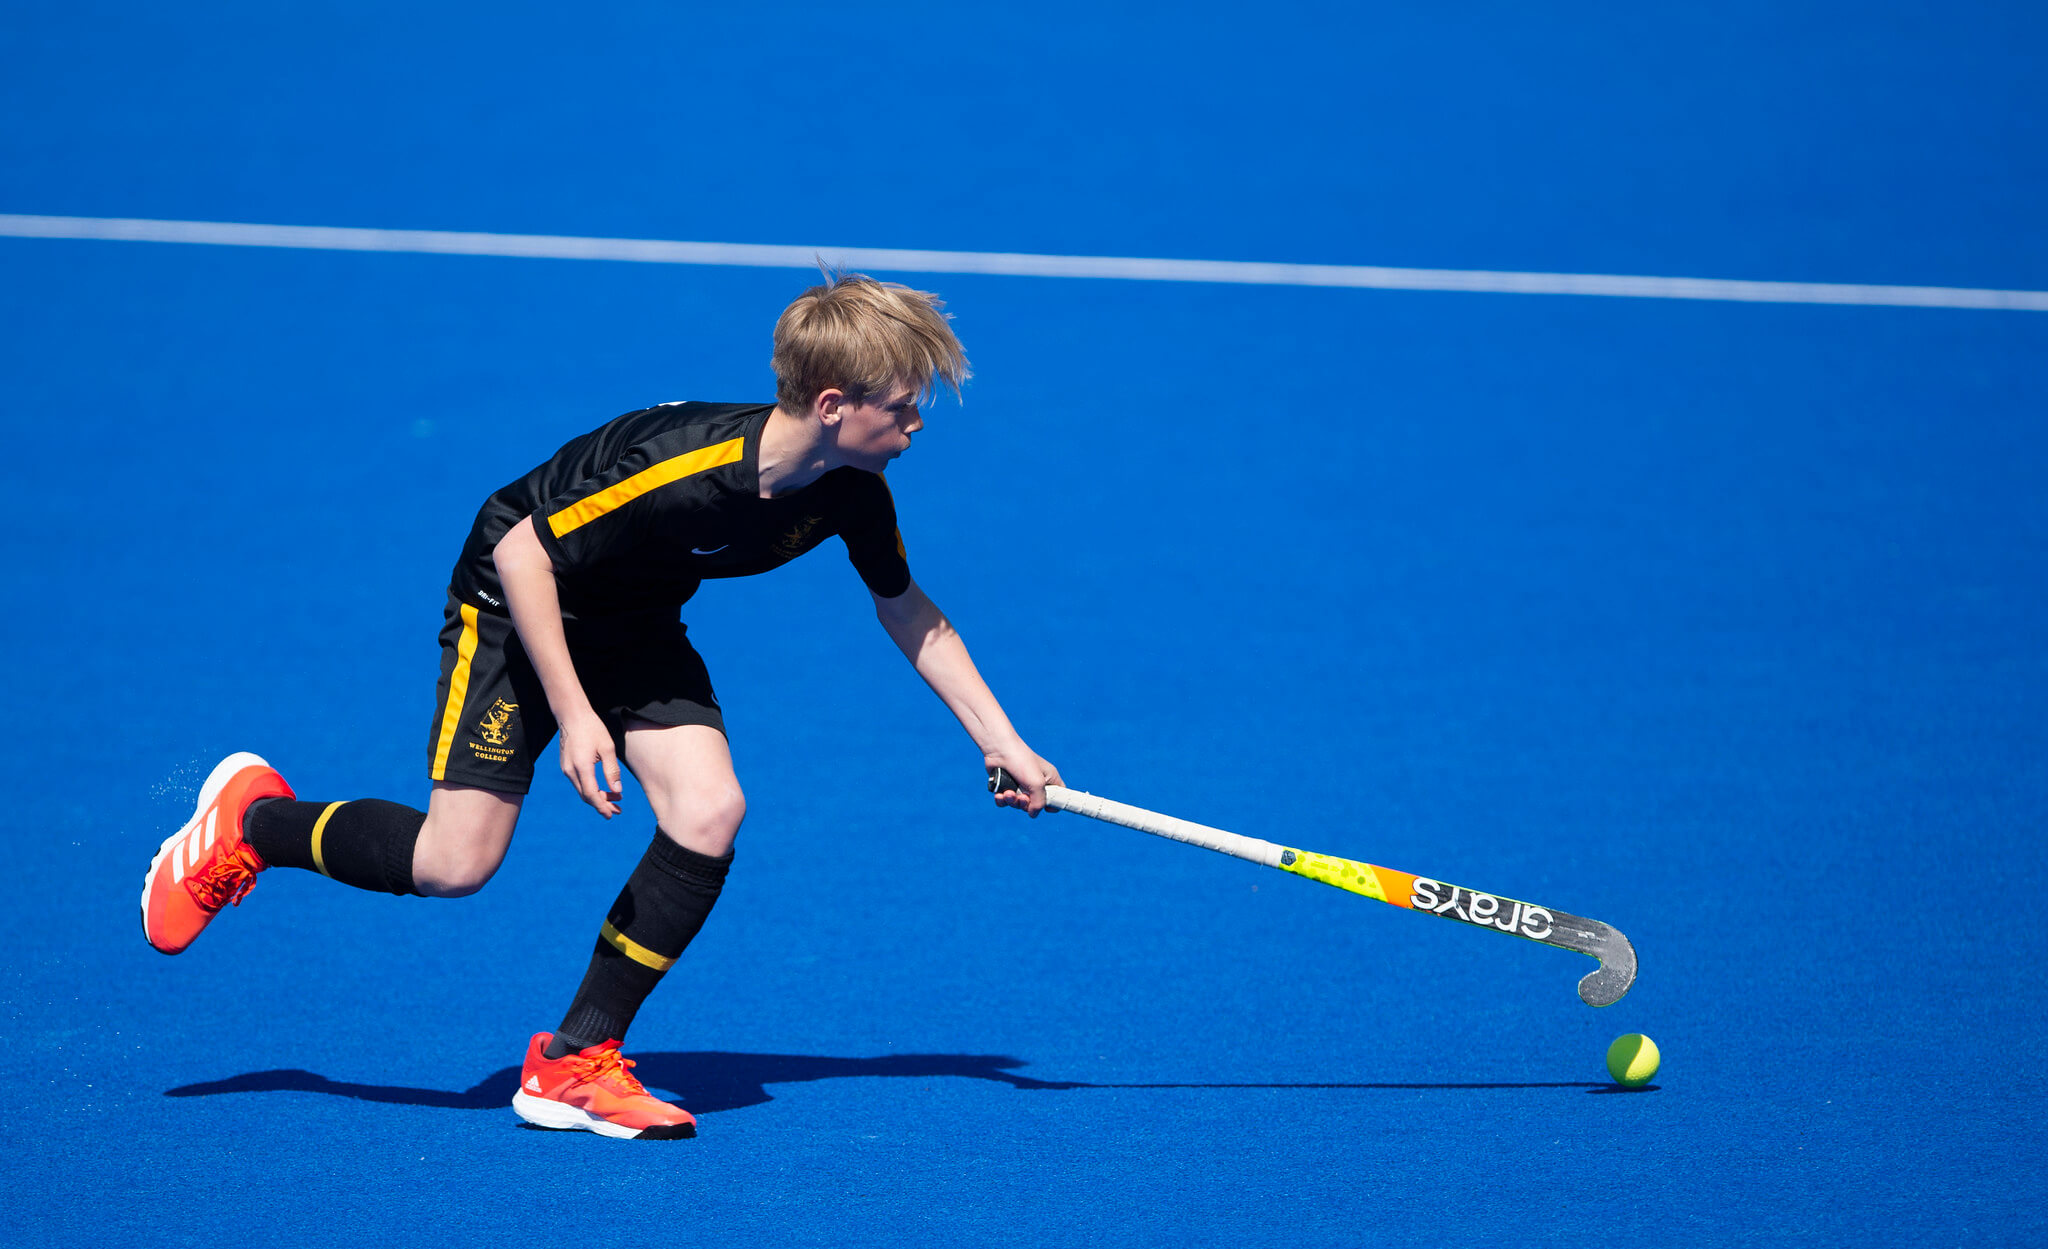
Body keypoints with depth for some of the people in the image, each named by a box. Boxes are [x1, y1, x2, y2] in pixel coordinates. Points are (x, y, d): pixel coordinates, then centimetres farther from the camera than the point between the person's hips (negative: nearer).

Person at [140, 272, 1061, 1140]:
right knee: (455, 863, -13)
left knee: (709, 813, -15)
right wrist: (574, 715, -31)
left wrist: (1000, 740, 2)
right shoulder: (679, 468, -36)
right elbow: (522, 550, -28)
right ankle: (250, 824, 15)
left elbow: (907, 611, 5)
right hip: (516, 603, -7)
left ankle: (576, 1060, -4)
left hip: (636, 625, 7)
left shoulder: (852, 490, -14)